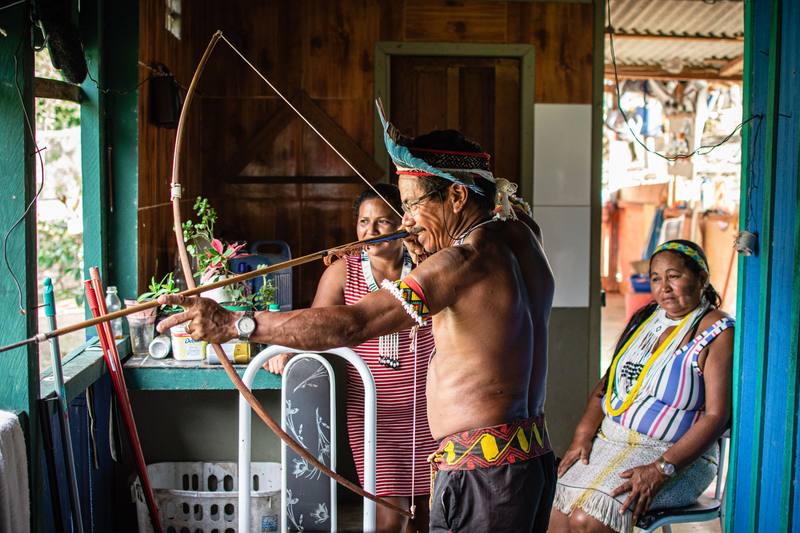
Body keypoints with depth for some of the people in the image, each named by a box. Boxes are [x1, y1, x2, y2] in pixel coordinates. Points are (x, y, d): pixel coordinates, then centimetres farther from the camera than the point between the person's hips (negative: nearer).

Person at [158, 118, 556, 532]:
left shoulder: (462, 261, -20)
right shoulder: (520, 238, 6)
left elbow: (350, 325, -27)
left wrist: (232, 324, -26)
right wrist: (428, 261, 7)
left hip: (483, 470, -9)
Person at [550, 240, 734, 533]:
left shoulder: (718, 333, -6)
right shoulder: (643, 318, 14)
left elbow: (716, 416, -13)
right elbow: (605, 386, 15)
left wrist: (660, 470, -22)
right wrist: (582, 436, -2)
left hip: (676, 456, -6)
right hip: (607, 441, 6)